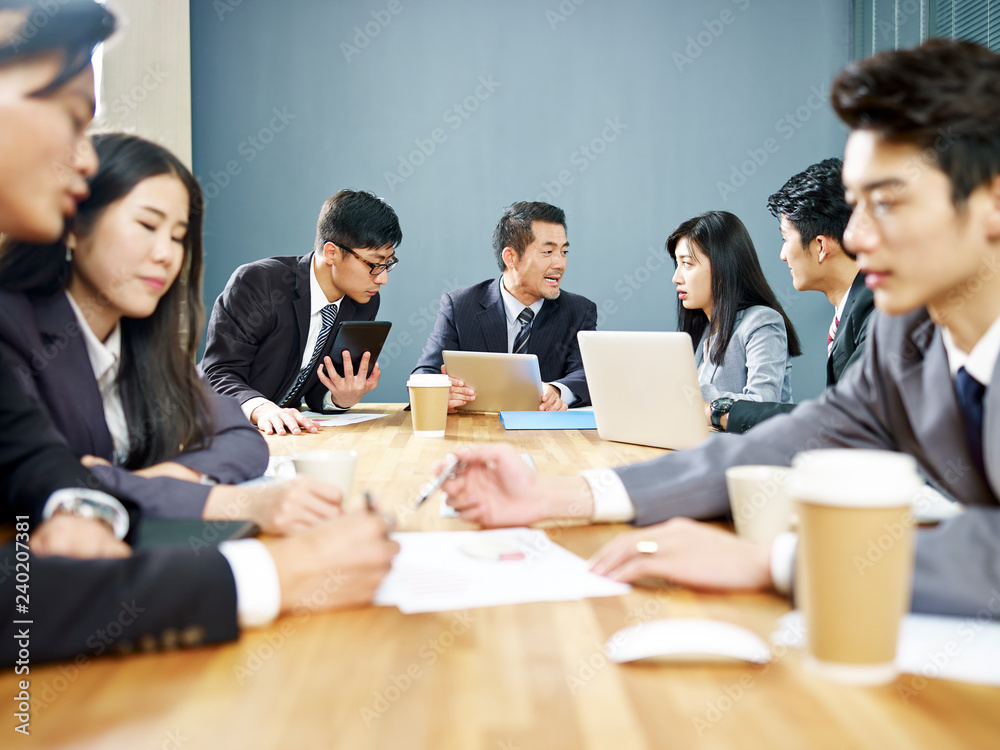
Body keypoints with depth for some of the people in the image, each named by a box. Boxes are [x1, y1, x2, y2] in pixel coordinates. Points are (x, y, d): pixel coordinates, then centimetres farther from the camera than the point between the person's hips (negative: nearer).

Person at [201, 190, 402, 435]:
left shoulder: (364, 304, 0)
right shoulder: (255, 283, -16)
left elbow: (317, 394, 4)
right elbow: (219, 373, -17)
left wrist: (342, 398, -18)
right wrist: (260, 408, -36)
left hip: (283, 433, 4)